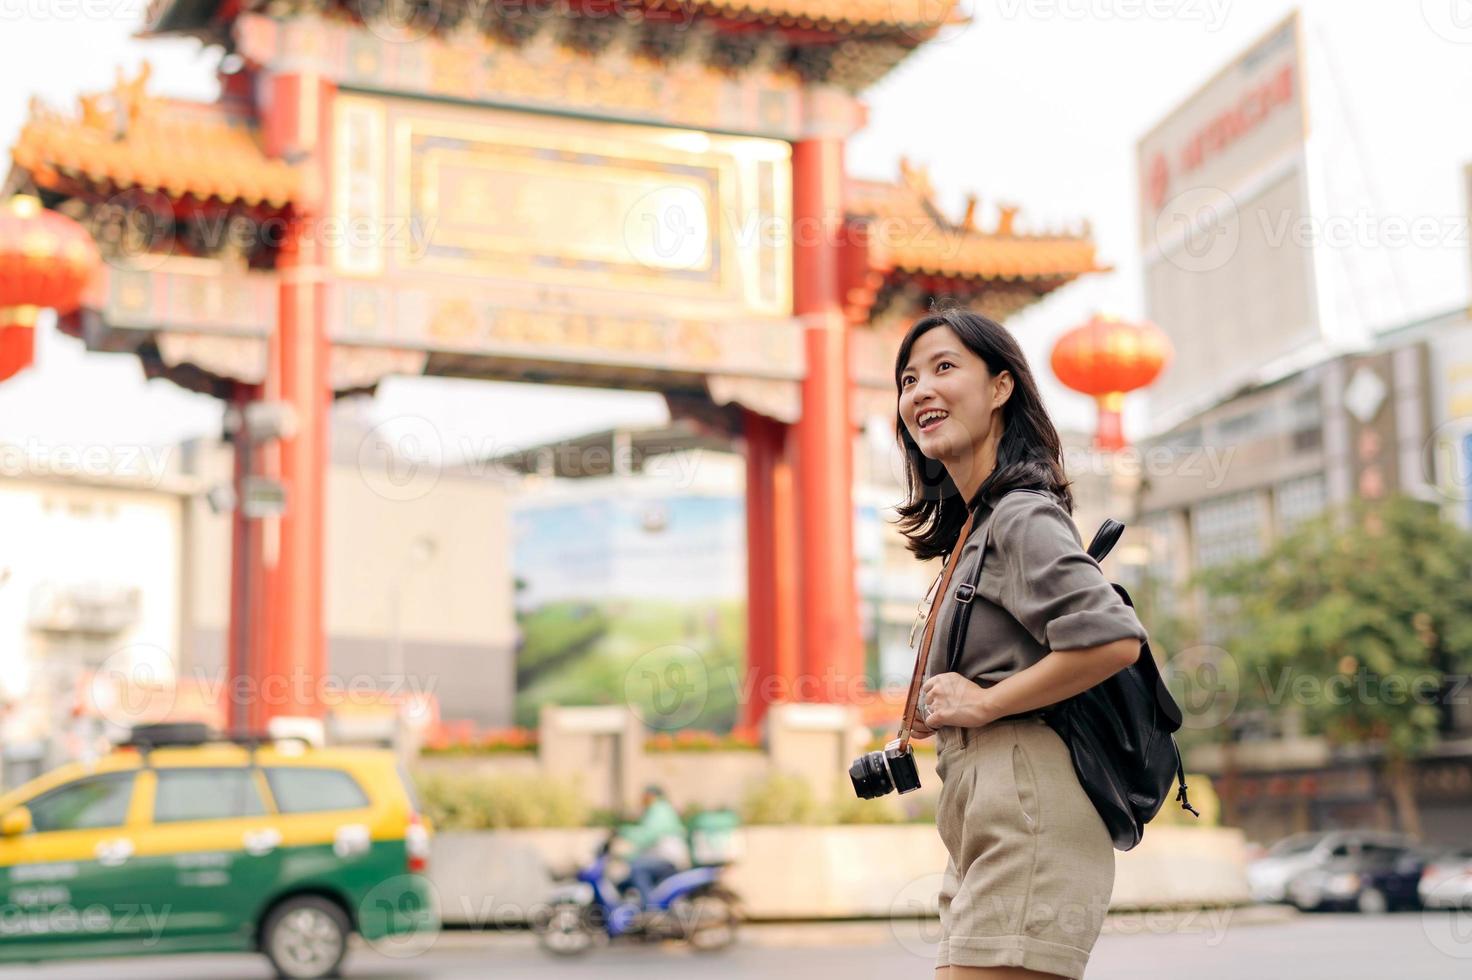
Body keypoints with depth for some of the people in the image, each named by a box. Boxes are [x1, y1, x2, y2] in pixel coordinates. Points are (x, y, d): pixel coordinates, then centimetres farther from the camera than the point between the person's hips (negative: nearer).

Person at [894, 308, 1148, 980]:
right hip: (985, 833, 10)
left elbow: (1114, 639, -23)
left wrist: (982, 703, -14)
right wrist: (938, 713, 9)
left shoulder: (1022, 515, -9)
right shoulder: (976, 526, 20)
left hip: (1027, 810, -10)